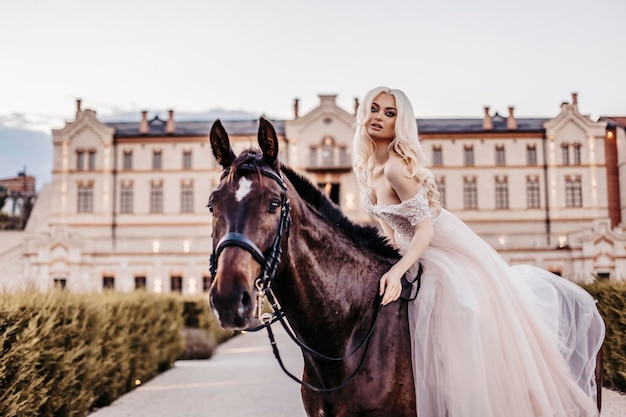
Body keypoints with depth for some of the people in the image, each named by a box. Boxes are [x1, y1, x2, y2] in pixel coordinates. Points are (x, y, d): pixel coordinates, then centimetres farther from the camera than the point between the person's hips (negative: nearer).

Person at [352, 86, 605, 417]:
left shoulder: (396, 167, -25)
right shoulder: (365, 166, 0)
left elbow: (425, 230, -26)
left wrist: (397, 272, -36)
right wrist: (391, 255, 12)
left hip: (449, 252, -8)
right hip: (416, 253, 9)